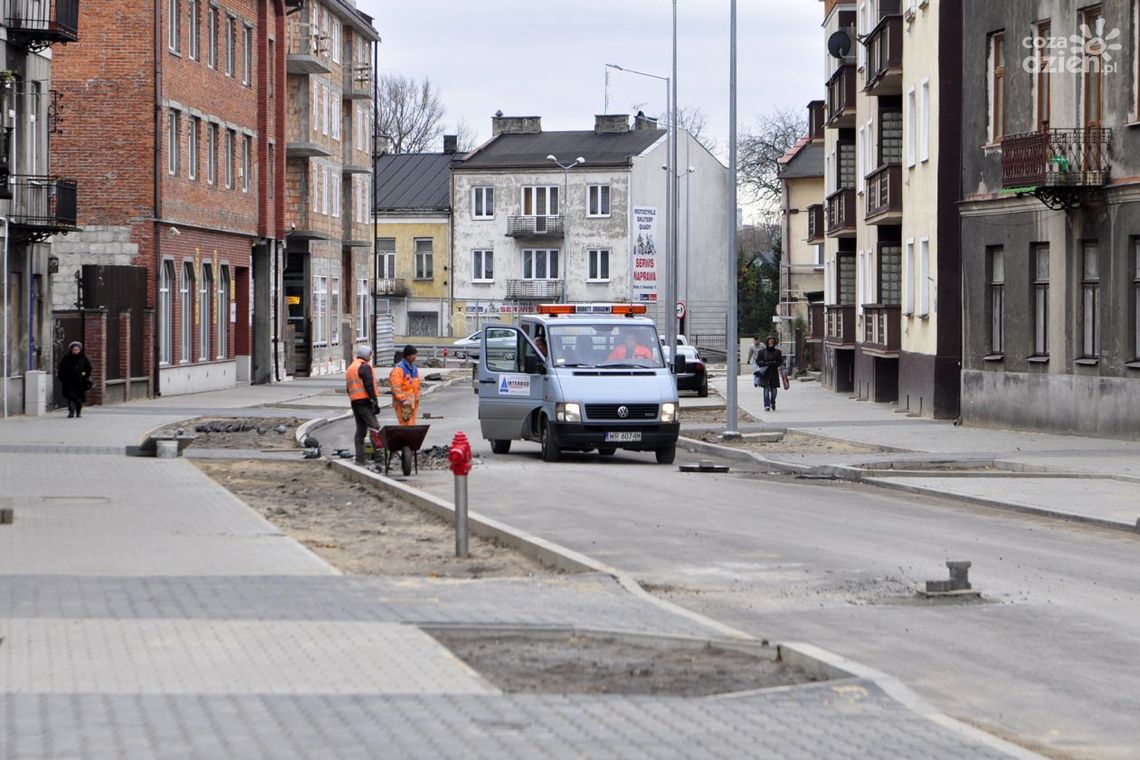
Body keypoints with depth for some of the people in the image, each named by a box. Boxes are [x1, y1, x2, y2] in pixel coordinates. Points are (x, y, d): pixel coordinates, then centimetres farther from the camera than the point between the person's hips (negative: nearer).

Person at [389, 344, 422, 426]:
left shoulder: (414, 369, 17)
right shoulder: (398, 369, -11)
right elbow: (396, 388, -17)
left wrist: (417, 400, 20)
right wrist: (404, 402, -20)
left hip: (413, 403, 8)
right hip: (403, 404, -8)